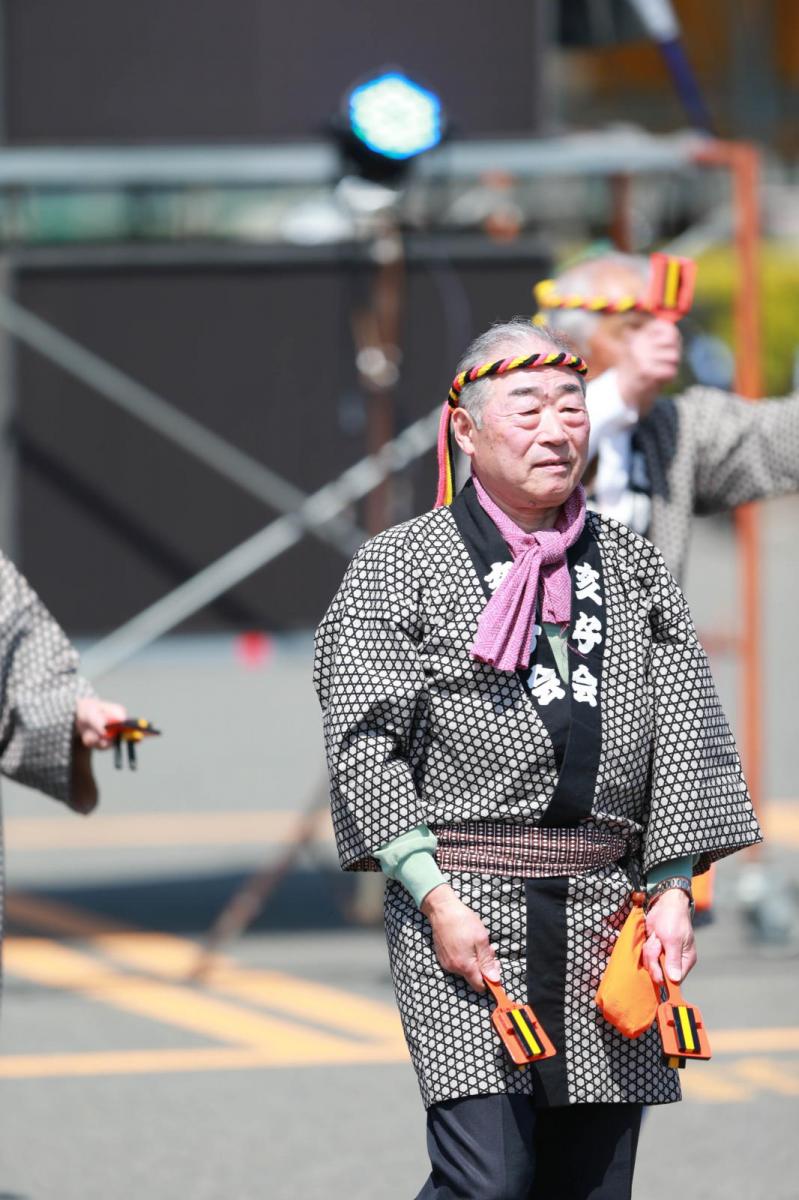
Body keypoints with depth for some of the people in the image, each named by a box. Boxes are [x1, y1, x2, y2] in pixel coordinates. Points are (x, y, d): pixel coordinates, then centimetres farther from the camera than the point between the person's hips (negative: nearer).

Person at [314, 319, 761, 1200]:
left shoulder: (633, 567, 14)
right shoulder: (399, 568, 2)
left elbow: (683, 733, 13)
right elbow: (364, 743, -4)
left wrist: (671, 889, 3)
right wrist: (435, 897, -12)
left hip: (606, 911, 4)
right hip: (466, 903, -4)